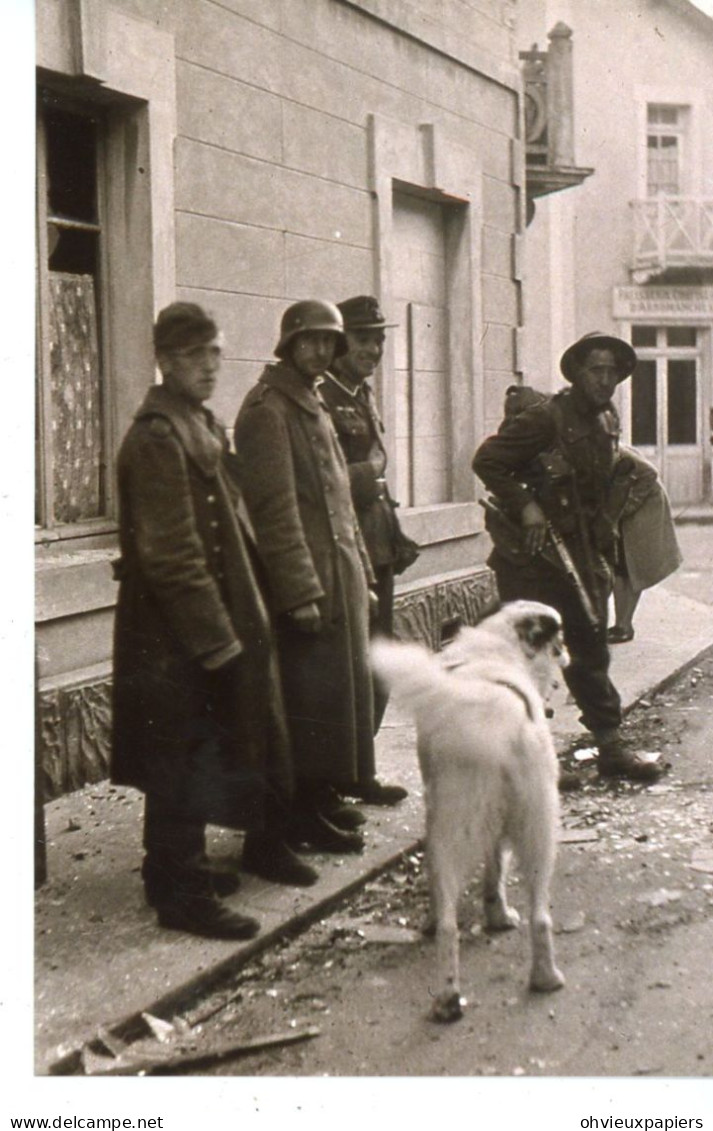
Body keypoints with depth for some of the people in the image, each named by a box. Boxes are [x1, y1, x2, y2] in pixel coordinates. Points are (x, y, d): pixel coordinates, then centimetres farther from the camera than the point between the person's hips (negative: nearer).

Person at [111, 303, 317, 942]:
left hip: (213, 623, 10)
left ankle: (185, 869, 30)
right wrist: (214, 637, -21)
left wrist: (234, 624, 16)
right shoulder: (157, 438, -18)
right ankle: (180, 894, 8)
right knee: (182, 764, -2)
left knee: (196, 759, 17)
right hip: (175, 640, -10)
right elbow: (172, 554, -23)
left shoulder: (201, 426, 14)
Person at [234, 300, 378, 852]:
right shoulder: (267, 409, -12)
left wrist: (360, 569, 18)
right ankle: (305, 814, 5)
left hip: (342, 573, 10)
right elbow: (275, 507, -18)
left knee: (345, 686, 14)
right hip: (307, 579, -10)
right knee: (313, 692, -4)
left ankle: (325, 795, 26)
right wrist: (300, 590, -21)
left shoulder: (314, 405, 19)